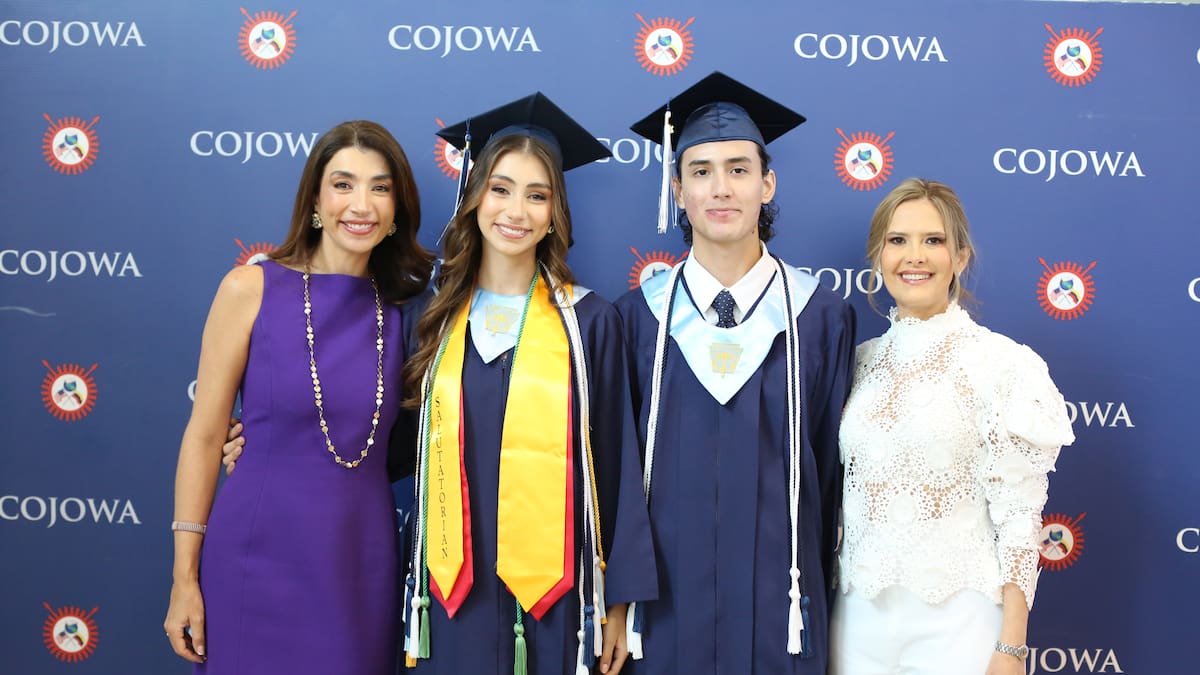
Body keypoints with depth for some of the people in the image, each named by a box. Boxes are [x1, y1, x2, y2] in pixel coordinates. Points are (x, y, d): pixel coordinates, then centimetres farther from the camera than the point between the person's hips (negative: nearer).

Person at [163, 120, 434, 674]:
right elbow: (204, 436, -5)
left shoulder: (403, 310, 2)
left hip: (362, 558, 3)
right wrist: (185, 576, -5)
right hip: (259, 552, -3)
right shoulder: (250, 289, -6)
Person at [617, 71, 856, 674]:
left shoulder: (821, 318, 0)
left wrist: (821, 592, 6)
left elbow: (832, 468, 4)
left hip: (779, 603, 0)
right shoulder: (638, 317, 0)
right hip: (666, 600, 0)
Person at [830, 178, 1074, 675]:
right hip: (859, 615, 4)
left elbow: (1018, 516, -9)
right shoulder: (860, 362, 6)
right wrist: (819, 613, 11)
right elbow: (840, 495, 11)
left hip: (956, 621, -4)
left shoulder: (1002, 363, -8)